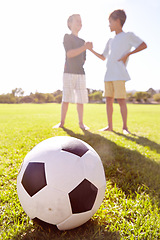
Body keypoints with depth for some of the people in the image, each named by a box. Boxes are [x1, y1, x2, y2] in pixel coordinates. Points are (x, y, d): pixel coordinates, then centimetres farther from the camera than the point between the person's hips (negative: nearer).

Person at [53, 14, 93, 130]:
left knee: (80, 99, 0)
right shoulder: (67, 37, 4)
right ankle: (62, 122, 5)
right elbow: (69, 54, -12)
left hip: (80, 73, 4)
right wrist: (85, 47, -17)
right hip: (69, 73, -4)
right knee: (66, 99, -5)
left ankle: (81, 123, 7)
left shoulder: (82, 41, 19)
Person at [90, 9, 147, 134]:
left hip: (119, 74, -7)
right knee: (109, 99, 4)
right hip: (109, 75, 7)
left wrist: (127, 54, -9)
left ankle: (125, 127, -2)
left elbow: (144, 45, -1)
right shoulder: (110, 41, 23)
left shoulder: (128, 35, 4)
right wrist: (91, 49, 18)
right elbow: (103, 57, 27)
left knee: (121, 99, -11)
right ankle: (110, 126, 10)